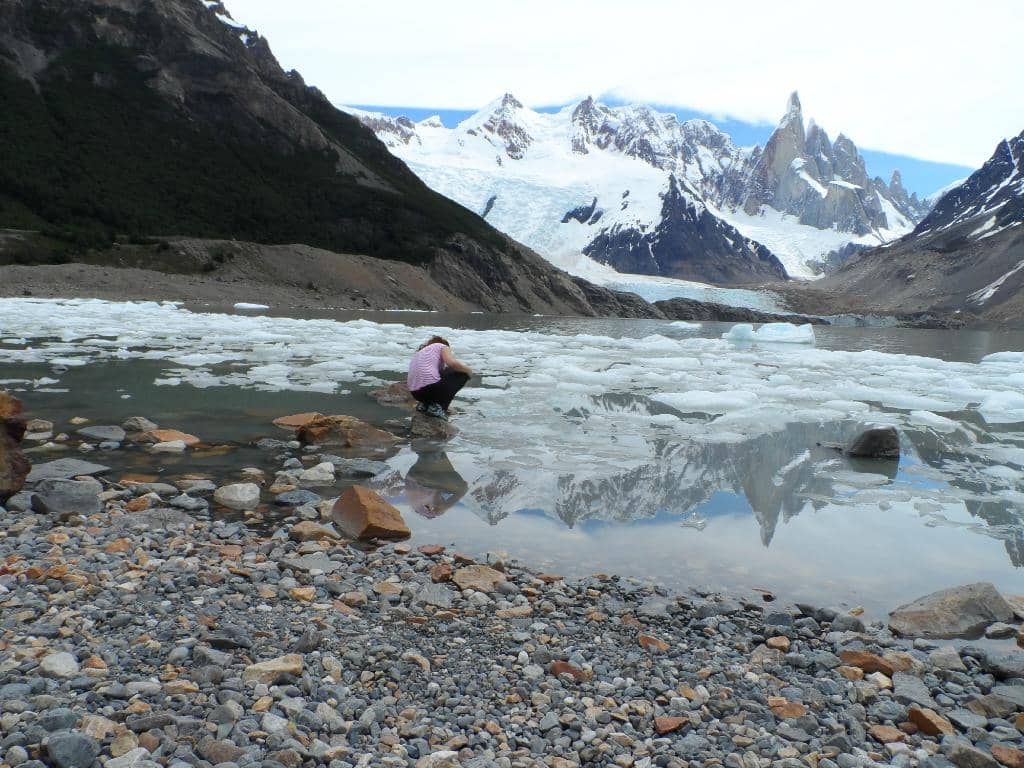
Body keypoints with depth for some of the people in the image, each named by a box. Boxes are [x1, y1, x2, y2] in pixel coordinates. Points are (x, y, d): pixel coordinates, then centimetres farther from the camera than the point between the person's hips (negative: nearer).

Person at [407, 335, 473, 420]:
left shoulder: (420, 351, 32)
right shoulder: (443, 346, 12)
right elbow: (451, 363, -10)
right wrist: (468, 370, 9)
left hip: (415, 392, 8)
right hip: (429, 387, -8)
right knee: (462, 374, 14)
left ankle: (425, 404, 14)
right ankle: (438, 407, 2)